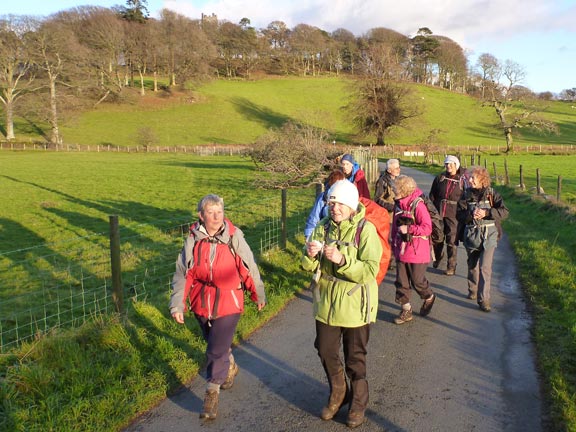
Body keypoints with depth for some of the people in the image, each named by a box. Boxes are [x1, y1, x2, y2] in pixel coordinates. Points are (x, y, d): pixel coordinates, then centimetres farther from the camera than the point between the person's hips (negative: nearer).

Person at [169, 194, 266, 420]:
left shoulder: (234, 238, -13)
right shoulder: (193, 241, -7)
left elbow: (249, 268, -2)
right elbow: (183, 274, -4)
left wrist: (259, 294, 8)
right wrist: (177, 305, -9)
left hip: (228, 303, -3)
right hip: (202, 304, 4)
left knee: (217, 350, -5)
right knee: (215, 343, 23)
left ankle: (212, 394, 12)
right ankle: (230, 367, 53)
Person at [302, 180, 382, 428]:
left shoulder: (365, 230, -15)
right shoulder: (323, 227, -1)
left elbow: (370, 270, -23)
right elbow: (309, 267, 1)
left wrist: (342, 260, -36)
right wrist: (310, 255, -21)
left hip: (354, 305, -4)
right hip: (326, 302, 4)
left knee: (355, 358, 12)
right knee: (325, 350, 16)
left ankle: (358, 403, 36)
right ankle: (338, 393, 43)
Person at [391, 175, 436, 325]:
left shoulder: (418, 205, -17)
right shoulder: (398, 205, 5)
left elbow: (427, 228, -21)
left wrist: (408, 229, -23)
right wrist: (394, 244, 18)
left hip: (417, 252, -6)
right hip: (401, 250, 7)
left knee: (417, 280, 6)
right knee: (401, 282, 7)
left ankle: (429, 297, 36)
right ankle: (406, 310, 20)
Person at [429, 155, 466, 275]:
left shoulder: (462, 179, -2)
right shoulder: (440, 177, 6)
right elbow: (432, 194, 12)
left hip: (453, 214, -3)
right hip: (438, 212, 3)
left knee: (452, 241, -2)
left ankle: (451, 267, 7)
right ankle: (437, 257, 41)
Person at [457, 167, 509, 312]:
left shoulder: (492, 194, -2)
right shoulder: (466, 195, 2)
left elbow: (504, 212, -8)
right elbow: (459, 215, -4)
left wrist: (486, 213, -21)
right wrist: (471, 215, -23)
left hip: (489, 234, -2)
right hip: (471, 234, 2)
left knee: (485, 267, -12)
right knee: (472, 265, 16)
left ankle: (484, 299, -7)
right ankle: (472, 290, 37)